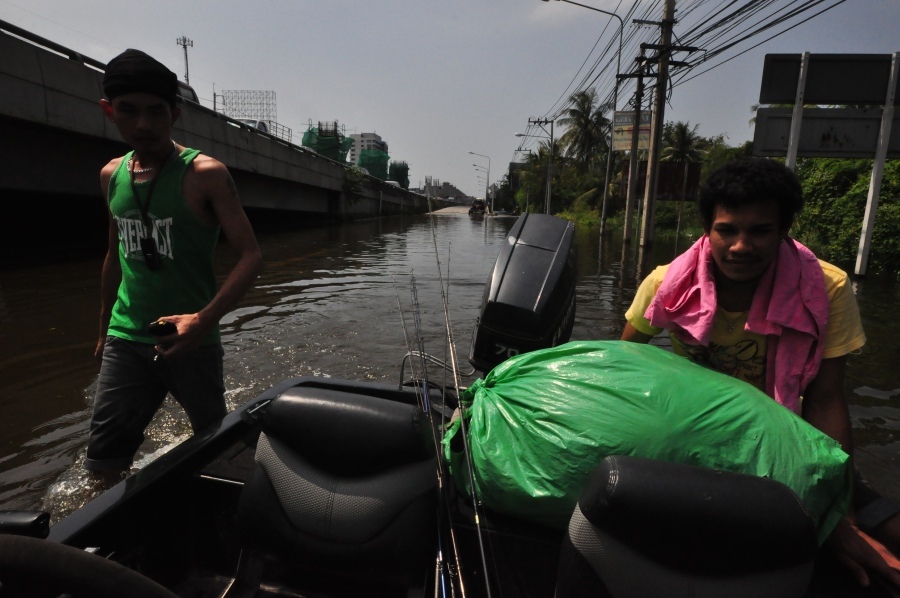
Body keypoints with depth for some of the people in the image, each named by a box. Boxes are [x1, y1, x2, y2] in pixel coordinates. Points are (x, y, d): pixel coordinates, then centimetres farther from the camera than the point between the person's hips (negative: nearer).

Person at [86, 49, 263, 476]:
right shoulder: (111, 175, 8)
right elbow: (116, 255, 18)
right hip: (126, 341, 4)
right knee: (103, 465, 3)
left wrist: (205, 318, -28)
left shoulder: (205, 174, -10)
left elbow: (251, 256, -16)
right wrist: (104, 329, 22)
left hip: (190, 340, -4)